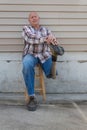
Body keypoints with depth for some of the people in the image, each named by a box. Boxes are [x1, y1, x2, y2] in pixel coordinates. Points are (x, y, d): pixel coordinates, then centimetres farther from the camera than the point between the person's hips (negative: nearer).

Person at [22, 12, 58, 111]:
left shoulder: (45, 29, 17)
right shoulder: (26, 28, 8)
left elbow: (53, 39, 3)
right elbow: (31, 38, -12)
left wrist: (51, 38, -23)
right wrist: (45, 39, -25)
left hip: (44, 55, 4)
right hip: (31, 54, -3)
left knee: (52, 74, -10)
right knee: (27, 65, -37)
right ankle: (31, 97, -33)